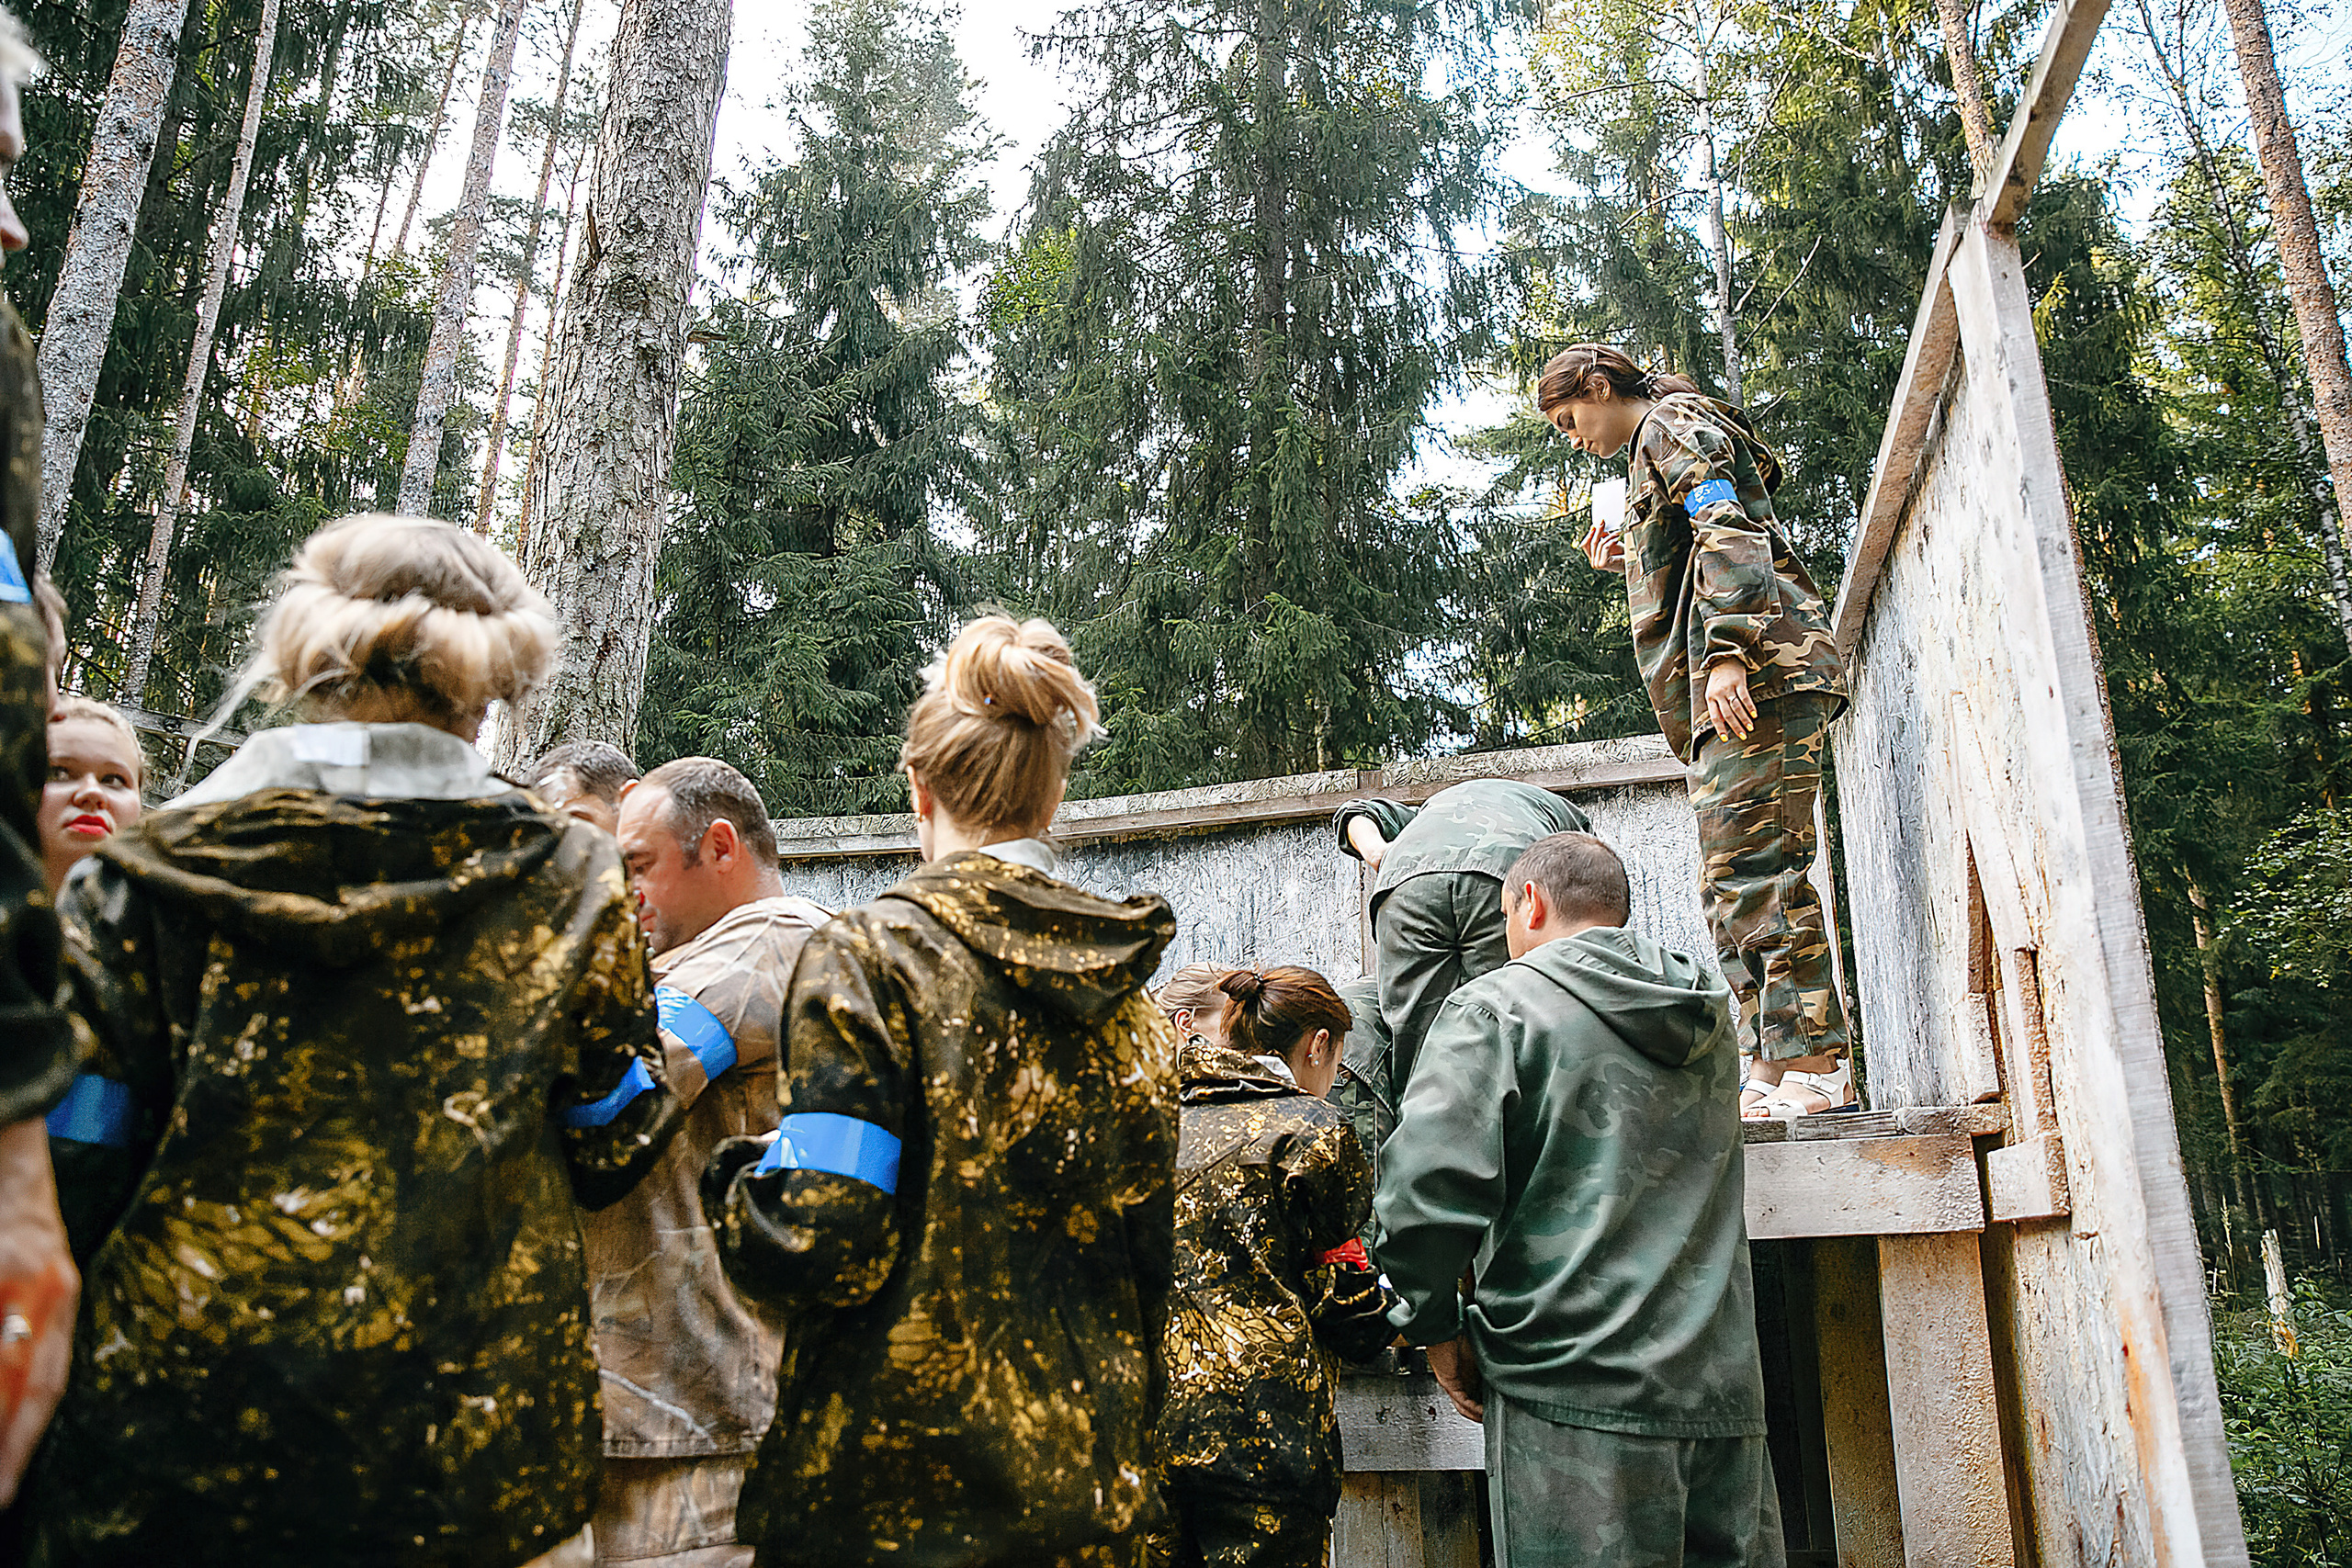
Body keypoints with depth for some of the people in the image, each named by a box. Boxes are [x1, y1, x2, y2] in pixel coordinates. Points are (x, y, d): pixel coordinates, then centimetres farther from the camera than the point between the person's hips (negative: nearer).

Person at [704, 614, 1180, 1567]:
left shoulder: (872, 956, -12)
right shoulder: (1125, 993, 5)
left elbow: (821, 1246, -18)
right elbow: (1147, 1254, 10)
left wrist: (730, 1178, 2)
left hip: (900, 1491, -5)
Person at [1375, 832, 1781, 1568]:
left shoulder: (1493, 1006, -5)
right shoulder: (1709, 1016, 14)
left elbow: (1427, 1183, -16)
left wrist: (1435, 1325, -1)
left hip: (1573, 1390, -5)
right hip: (1723, 1392, 6)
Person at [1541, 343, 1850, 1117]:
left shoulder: (1671, 424, 3)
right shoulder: (1658, 454, 32)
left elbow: (1729, 532, -15)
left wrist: (1725, 652, -24)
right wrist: (1629, 563, 27)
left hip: (1762, 673, -11)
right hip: (1758, 676, 11)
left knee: (1752, 869, -15)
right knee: (1738, 882, 7)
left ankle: (1809, 1064, -15)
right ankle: (1792, 1067, 7)